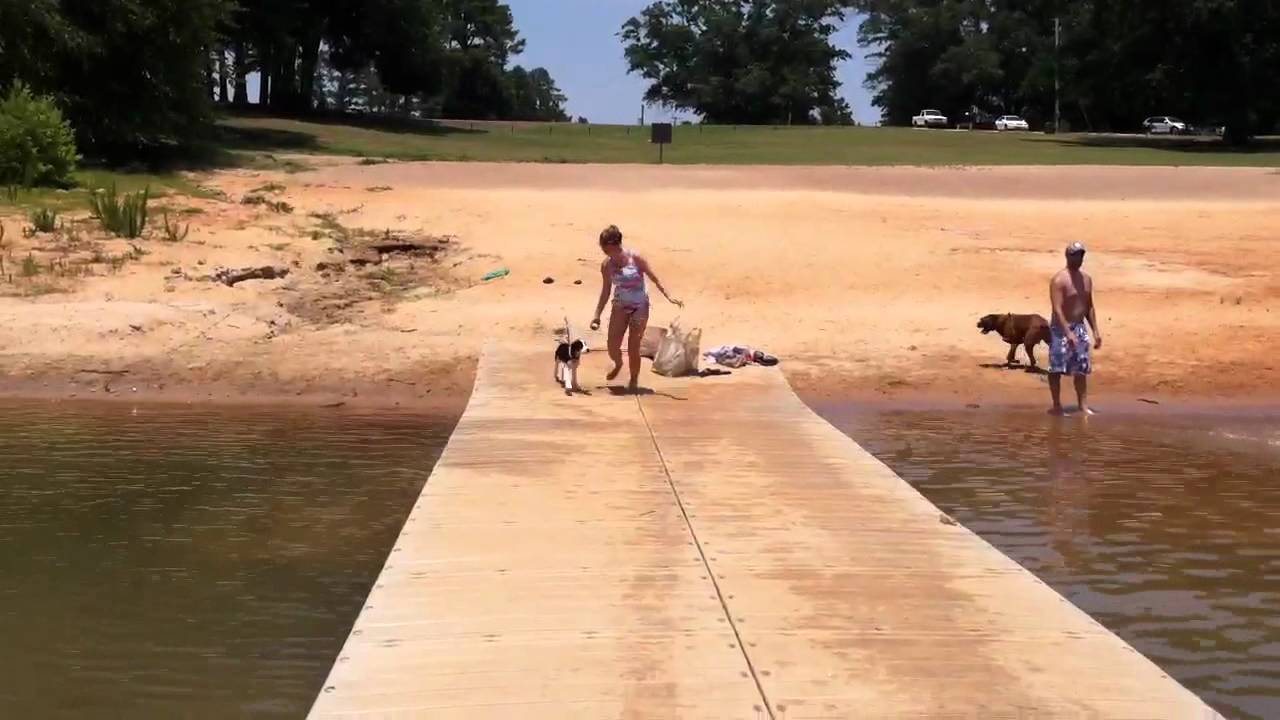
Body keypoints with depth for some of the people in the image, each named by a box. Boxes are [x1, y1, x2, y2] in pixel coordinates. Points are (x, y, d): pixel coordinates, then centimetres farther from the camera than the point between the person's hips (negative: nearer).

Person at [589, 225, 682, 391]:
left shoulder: (635, 258, -11)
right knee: (612, 347, -6)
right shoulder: (606, 265, -1)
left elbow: (654, 278, -5)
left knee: (633, 347, -6)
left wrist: (669, 296, -14)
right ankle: (618, 364, 29)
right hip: (620, 306, 3)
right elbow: (606, 291, 10)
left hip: (640, 306, -3)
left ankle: (634, 380, 13)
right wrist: (597, 315, 10)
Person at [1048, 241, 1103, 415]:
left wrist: (1095, 331, 12)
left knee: (1082, 368, 8)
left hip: (1080, 328, 7)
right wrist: (1068, 333, -28)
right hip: (1061, 329, -7)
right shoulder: (1059, 280, -15)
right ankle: (1057, 405, 4)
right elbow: (1057, 309, -21)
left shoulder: (1086, 279, 9)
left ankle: (1083, 404, 14)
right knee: (1057, 368, -2)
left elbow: (1089, 307, 16)